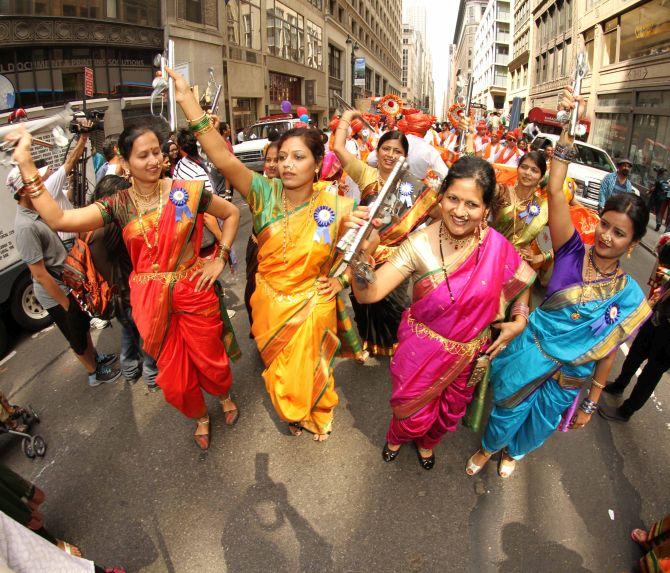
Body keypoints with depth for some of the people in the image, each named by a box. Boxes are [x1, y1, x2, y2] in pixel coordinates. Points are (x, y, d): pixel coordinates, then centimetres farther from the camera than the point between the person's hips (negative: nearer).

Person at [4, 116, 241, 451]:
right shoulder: (119, 205, -4)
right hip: (149, 299, 2)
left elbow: (232, 213, 4)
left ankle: (224, 395, 49)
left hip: (193, 290, -1)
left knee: (209, 358, 13)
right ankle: (200, 417, 43)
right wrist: (25, 163, -17)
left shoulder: (187, 192, -8)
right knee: (173, 374, 13)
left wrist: (219, 259, -2)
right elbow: (58, 219, -15)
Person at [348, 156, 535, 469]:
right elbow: (367, 294, -33)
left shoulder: (496, 245, -18)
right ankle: (397, 437, 59)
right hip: (422, 352, -2)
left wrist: (519, 320, -7)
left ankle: (427, 442, 63)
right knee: (414, 416, 21)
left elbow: (522, 279, 5)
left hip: (468, 355, 3)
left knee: (449, 412, 27)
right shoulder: (420, 245, -25)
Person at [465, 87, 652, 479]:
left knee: (539, 426, 24)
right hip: (528, 355, -2)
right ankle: (489, 447, 53)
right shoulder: (572, 252, -16)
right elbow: (555, 189, -26)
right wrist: (569, 129, -33)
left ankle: (513, 452, 58)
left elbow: (606, 354, -2)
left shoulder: (630, 297, -10)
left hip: (570, 377, 2)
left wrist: (590, 404, 4)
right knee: (507, 412, 18)